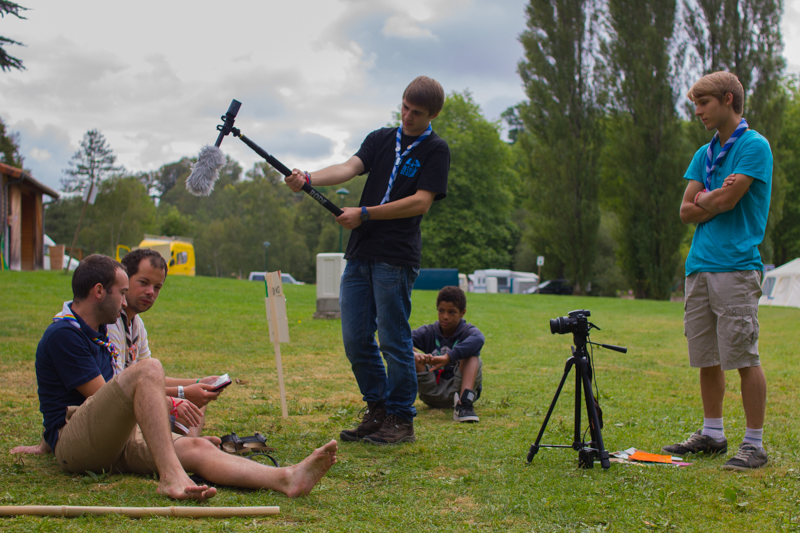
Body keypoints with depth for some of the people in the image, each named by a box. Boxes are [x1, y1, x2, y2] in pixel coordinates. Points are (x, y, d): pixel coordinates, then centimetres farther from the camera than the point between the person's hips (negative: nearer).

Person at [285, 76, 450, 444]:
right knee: (355, 341, 7)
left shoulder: (435, 150, 0)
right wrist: (307, 179, -19)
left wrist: (365, 214, -12)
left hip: (397, 258, -6)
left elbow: (421, 202, -10)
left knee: (394, 340, -2)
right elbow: (350, 168, -1)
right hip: (360, 254, 6)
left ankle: (401, 419, 11)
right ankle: (377, 411, 21)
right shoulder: (381, 139, 15)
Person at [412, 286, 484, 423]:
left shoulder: (467, 331, -4)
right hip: (432, 394, 2)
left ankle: (463, 404, -43)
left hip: (457, 389, -2)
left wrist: (447, 357, -45)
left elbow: (478, 339, -32)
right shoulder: (428, 332, 5)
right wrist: (413, 355, -37)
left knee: (471, 353, -24)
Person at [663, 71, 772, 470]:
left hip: (736, 266, -7)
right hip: (699, 266, 8)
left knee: (744, 358, -6)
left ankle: (754, 444, 1)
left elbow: (727, 200, -14)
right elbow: (687, 211, 12)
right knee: (707, 358, 11)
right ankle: (712, 434, 22)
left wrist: (703, 199, 5)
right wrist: (716, 201, -5)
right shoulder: (704, 154, 19)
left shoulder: (754, 146, -4)